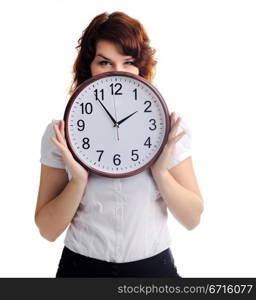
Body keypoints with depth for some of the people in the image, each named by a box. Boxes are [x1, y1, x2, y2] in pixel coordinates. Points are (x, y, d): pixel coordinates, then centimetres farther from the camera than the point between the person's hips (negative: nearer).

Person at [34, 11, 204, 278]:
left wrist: (160, 171, -21)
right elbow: (48, 230, -9)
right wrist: (78, 179, -24)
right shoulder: (60, 132, -10)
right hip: (82, 266, 0)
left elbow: (192, 219, -6)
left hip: (153, 265, 1)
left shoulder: (169, 127, -8)